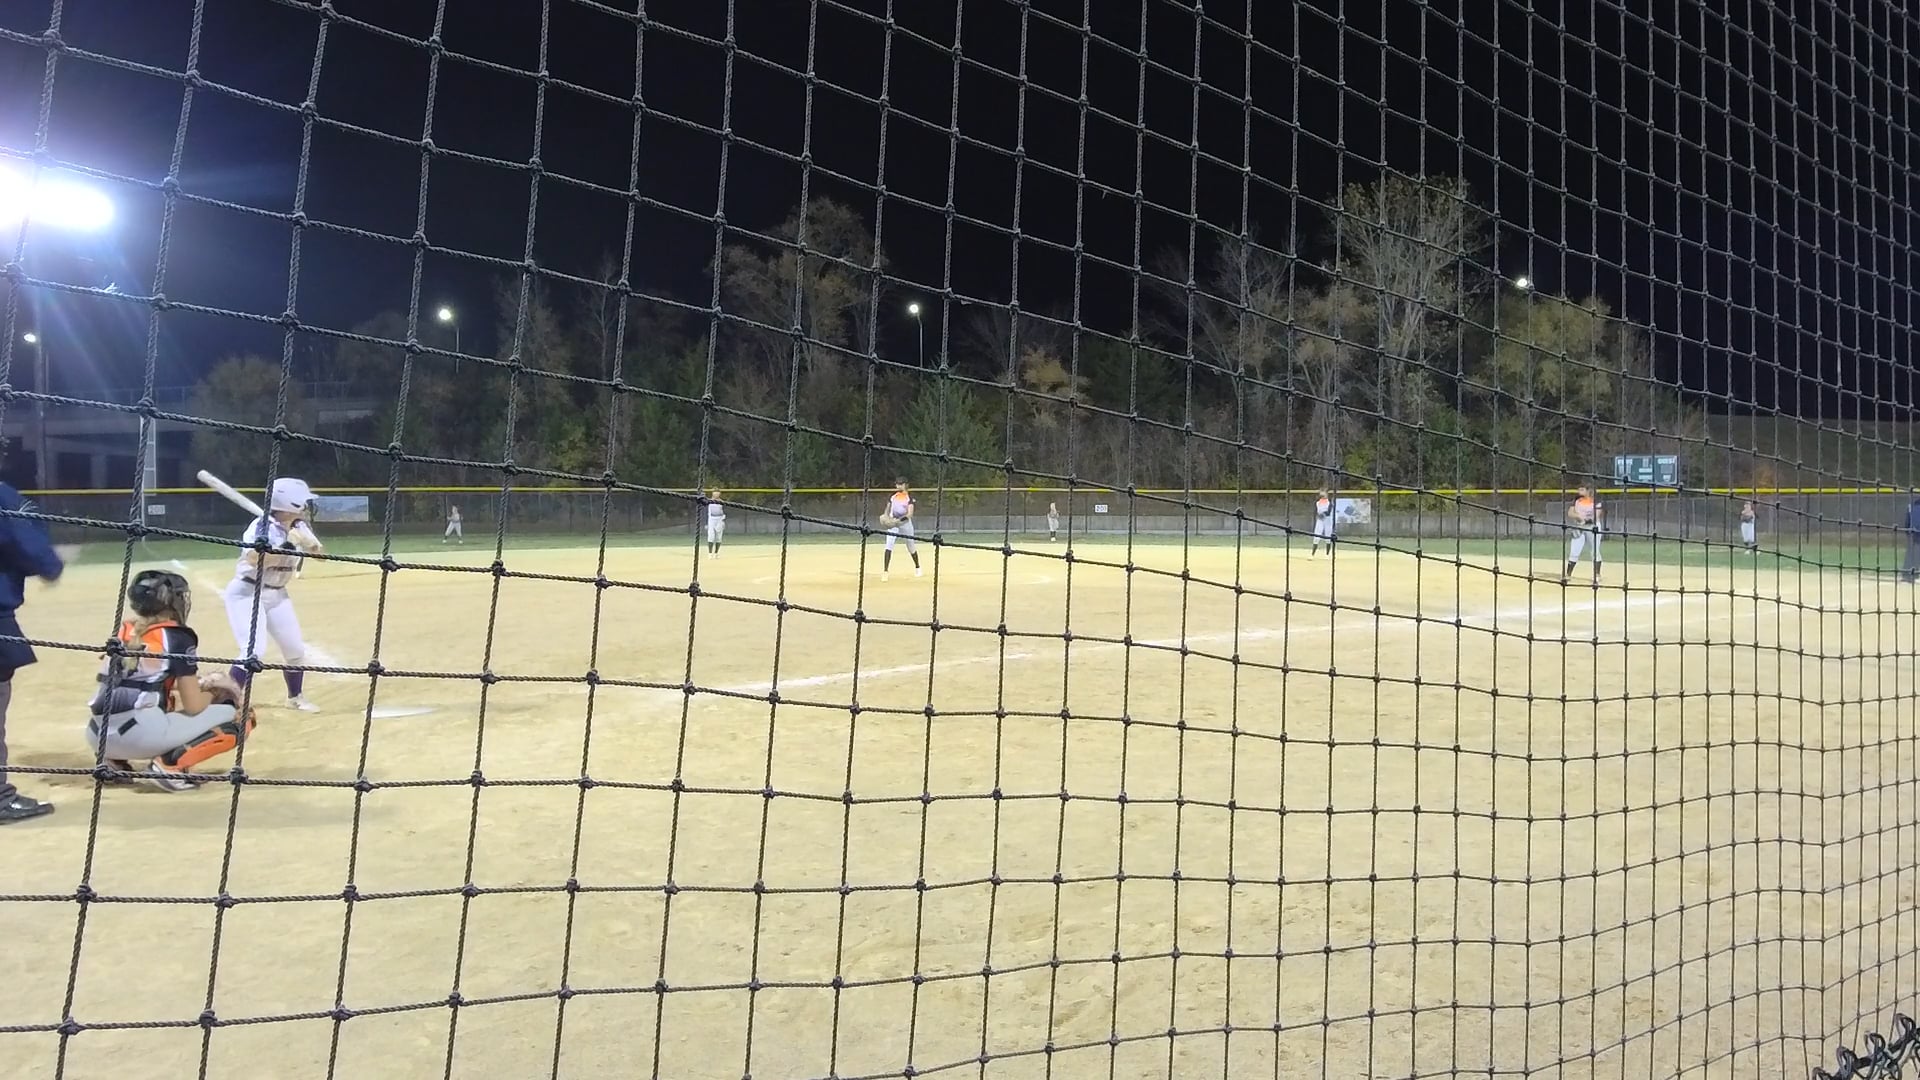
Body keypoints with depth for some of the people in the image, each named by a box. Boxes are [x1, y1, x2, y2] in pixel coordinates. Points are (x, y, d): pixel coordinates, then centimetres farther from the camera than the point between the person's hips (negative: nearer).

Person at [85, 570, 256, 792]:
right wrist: (211, 690, 18)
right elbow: (194, 707, -3)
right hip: (140, 734, -8)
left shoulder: (126, 631, 17)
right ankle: (170, 763, -13)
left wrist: (197, 684, 23)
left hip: (99, 735, 8)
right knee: (240, 719, 2)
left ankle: (115, 760, 16)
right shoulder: (178, 637, -2)